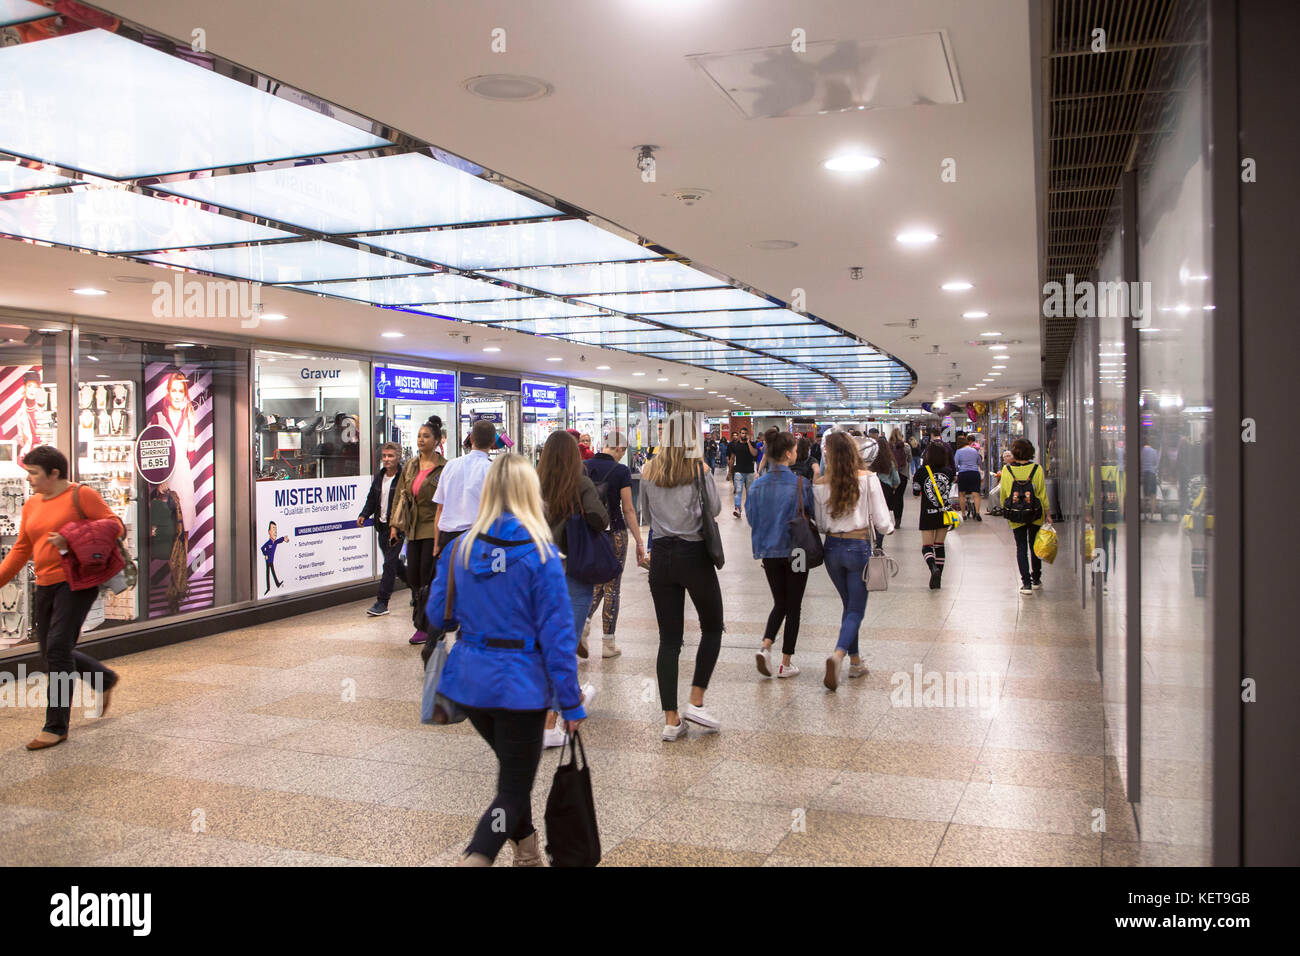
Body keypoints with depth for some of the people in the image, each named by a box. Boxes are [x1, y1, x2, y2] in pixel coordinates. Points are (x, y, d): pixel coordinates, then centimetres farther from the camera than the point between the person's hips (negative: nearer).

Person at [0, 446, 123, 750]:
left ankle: (56, 726, -1)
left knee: (58, 648, -11)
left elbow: (115, 525, -10)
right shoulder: (32, 504, 13)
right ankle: (105, 680, 38)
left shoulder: (81, 495, -7)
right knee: (53, 652, 13)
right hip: (45, 585, 8)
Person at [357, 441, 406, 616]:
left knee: (390, 563, -7)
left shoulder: (403, 477, -12)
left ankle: (382, 602, -3)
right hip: (382, 526, 7)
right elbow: (372, 500, 18)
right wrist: (364, 515, 1)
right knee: (393, 562, 16)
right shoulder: (379, 476, 10)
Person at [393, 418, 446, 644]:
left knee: (428, 578, -4)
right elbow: (401, 495, 15)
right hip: (414, 529, 7)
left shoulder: (444, 468, -9)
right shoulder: (410, 466, 12)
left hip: (433, 529, -6)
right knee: (413, 578, 7)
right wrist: (395, 524, 7)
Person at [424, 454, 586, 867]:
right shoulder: (541, 554, -15)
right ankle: (475, 857, -13)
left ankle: (527, 855, 42)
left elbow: (437, 612, 6)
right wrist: (571, 703, -7)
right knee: (514, 790, 7)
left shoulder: (459, 548, -3)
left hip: (468, 680, 5)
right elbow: (557, 634, -14)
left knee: (513, 770, 26)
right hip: (519, 685, -5)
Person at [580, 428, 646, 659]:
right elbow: (628, 510, -10)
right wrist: (639, 541, -5)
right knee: (612, 587, 7)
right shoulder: (621, 471, -10)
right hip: (615, 534, -4)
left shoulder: (583, 467, 1)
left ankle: (584, 622, -5)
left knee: (597, 582, 20)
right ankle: (608, 644, 11)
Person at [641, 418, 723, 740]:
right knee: (712, 629, 15)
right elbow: (715, 508, -4)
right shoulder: (698, 469, -8)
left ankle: (671, 719, 6)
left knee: (669, 638, 6)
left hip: (661, 556, 4)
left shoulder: (648, 473, 4)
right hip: (694, 554, -3)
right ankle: (696, 702, 5)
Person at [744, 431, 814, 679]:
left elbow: (750, 517, 5)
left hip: (769, 552, 4)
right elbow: (814, 512, -4)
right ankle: (786, 663, 12)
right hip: (795, 551, -4)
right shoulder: (800, 483, -15)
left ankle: (765, 647, -4)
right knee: (793, 606, 9)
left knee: (780, 603, 18)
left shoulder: (757, 485, -3)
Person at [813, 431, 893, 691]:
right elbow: (882, 523, -8)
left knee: (848, 604, 20)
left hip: (832, 548, 3)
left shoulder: (820, 485, -3)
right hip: (859, 548, -3)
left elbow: (820, 524, 4)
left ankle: (855, 661, 26)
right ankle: (838, 655, -20)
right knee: (856, 609, 3)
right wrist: (887, 528, 14)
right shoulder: (868, 479, -9)